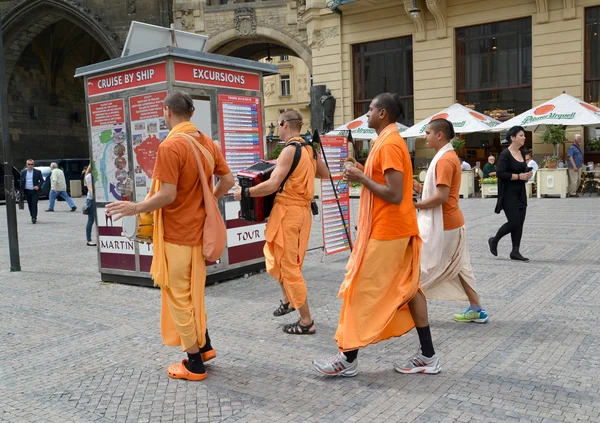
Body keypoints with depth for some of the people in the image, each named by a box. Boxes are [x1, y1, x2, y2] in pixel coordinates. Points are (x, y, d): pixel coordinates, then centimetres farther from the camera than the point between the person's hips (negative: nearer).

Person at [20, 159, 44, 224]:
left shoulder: (38, 172, 0)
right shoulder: (23, 172, 7)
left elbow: (42, 180, 3)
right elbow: (21, 182, 7)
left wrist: (38, 186, -15)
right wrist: (21, 191, 0)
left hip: (35, 191, -3)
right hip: (27, 191, 3)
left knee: (34, 204, -12)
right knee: (30, 205, 9)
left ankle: (34, 218, -12)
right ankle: (33, 217, 23)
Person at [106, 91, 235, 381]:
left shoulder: (171, 145, -19)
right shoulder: (207, 143, 4)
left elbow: (167, 195, -22)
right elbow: (228, 180, 6)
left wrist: (135, 208, -8)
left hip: (177, 234, -8)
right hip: (198, 229, 8)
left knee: (179, 296, 5)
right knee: (193, 291, 23)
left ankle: (194, 364, 14)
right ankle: (204, 346, 30)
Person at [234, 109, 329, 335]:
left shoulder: (290, 149, -17)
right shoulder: (309, 148, 9)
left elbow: (272, 185, -23)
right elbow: (325, 174, 23)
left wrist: (244, 193, -12)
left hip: (289, 211, -9)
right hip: (302, 209, 9)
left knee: (289, 266, 0)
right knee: (276, 257, 24)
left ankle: (307, 322, 6)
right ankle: (287, 300, 33)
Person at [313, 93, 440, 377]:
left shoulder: (388, 144, -18)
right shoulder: (392, 141, 15)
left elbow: (394, 195, -24)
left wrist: (361, 178, -17)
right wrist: (364, 174, 9)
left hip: (386, 232, -10)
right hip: (399, 229, 10)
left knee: (362, 292, -2)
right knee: (408, 287, 12)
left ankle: (348, 359, 9)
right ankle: (427, 356, 19)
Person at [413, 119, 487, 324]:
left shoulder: (444, 159, -19)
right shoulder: (448, 156, 14)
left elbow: (441, 196, -25)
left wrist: (416, 205, -16)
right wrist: (421, 188, 6)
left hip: (442, 225, -10)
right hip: (451, 222, 10)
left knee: (420, 266, -1)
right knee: (458, 267, 15)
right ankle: (476, 309, 21)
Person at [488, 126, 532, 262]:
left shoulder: (522, 153, 10)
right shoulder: (505, 154, -14)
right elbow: (500, 173, -20)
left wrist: (527, 175, 2)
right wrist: (519, 176, -19)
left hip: (520, 193, 8)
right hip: (508, 194, -8)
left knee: (520, 222, 4)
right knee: (514, 222, -8)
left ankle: (515, 252, 11)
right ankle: (494, 240, 15)